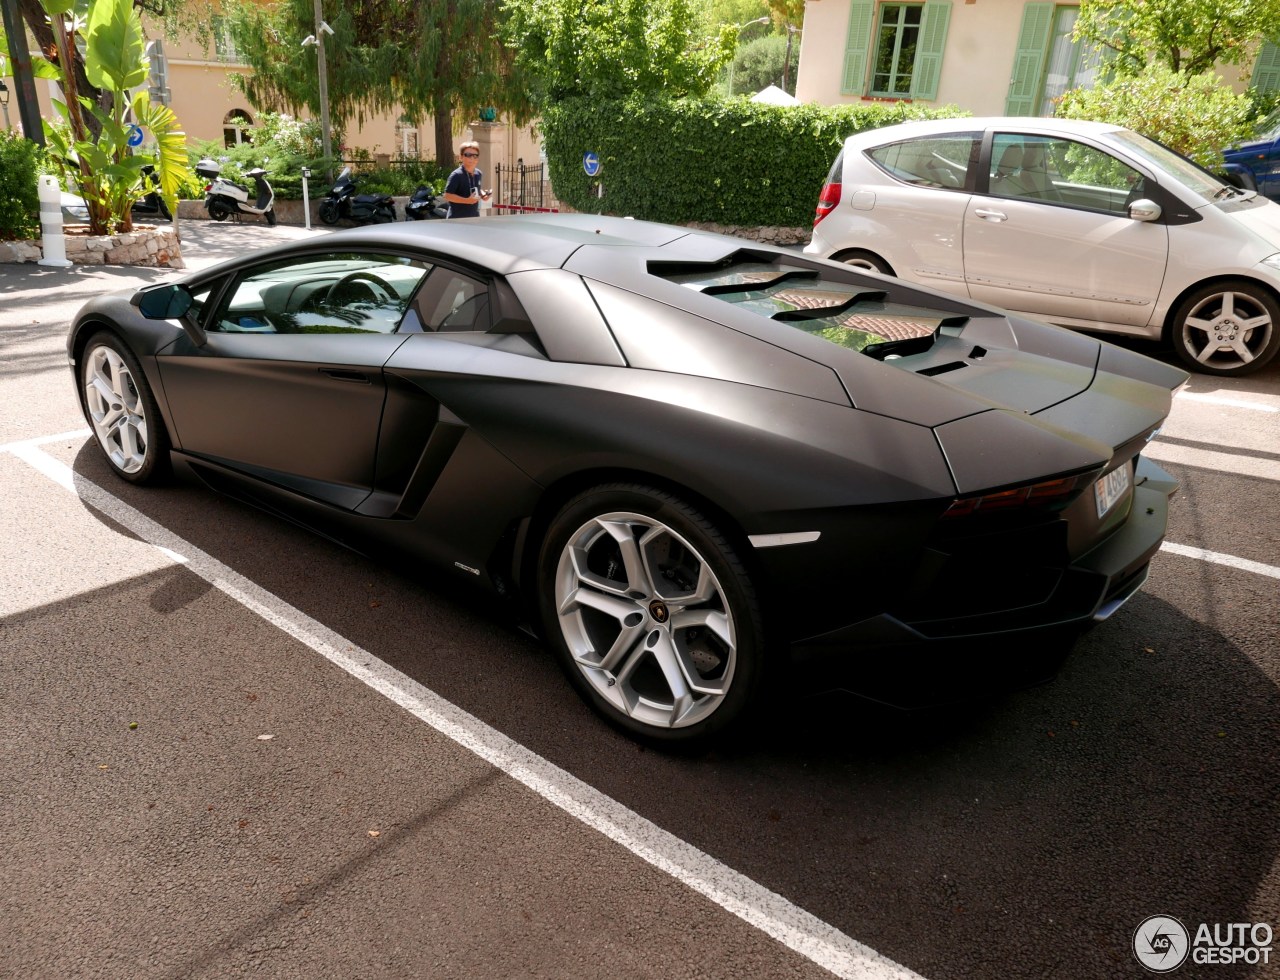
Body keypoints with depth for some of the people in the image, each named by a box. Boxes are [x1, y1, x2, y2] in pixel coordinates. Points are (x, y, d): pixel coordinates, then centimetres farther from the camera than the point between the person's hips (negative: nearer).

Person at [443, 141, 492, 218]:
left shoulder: (478, 174, 7)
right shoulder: (456, 175, -15)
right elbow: (447, 196, -18)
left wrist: (483, 194, 1)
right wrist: (467, 200, -26)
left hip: (474, 218, 8)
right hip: (457, 219, -7)